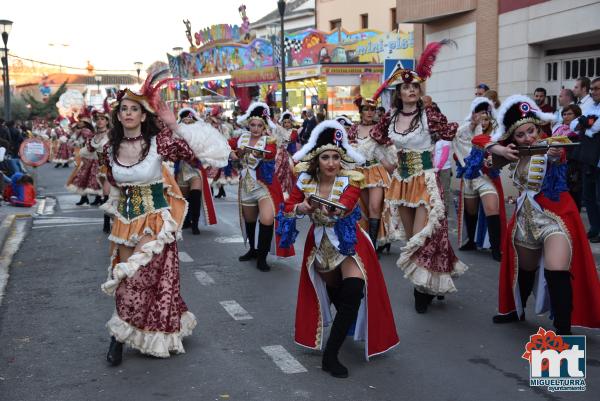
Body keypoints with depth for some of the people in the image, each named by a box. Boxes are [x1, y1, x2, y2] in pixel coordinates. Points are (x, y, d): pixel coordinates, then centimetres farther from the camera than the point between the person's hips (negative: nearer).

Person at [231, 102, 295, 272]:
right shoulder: (242, 138, 2)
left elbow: (271, 153, -32)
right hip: (247, 184, 5)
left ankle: (262, 258, -3)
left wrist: (263, 155, -54)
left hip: (265, 184, -5)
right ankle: (253, 250, 38)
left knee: (267, 220, -17)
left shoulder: (269, 140, -12)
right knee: (249, 219, 16)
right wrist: (233, 153, -9)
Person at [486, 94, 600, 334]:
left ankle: (563, 330, -16)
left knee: (556, 272, -23)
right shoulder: (515, 153, 1)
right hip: (526, 217, 7)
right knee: (524, 269, 23)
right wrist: (501, 150, -21)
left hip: (555, 216, -6)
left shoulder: (548, 147, -18)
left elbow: (556, 156, -41)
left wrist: (555, 154, -66)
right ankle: (517, 310, 46)